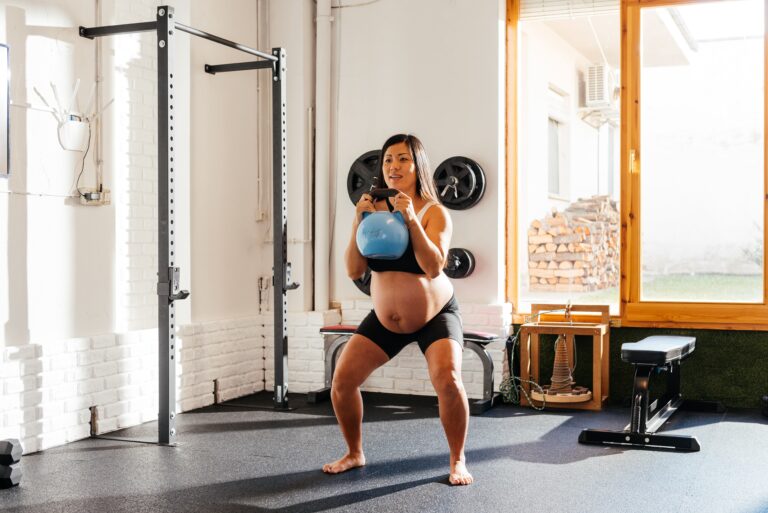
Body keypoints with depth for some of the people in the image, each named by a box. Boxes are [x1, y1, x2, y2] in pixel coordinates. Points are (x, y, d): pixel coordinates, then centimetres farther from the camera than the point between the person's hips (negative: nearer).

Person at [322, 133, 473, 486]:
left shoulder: (435, 213, -16)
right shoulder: (374, 210, -8)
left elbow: (433, 268, -29)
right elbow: (354, 270, -12)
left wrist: (411, 219, -35)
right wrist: (358, 223, -25)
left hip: (435, 315, -3)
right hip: (385, 319, 4)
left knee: (448, 381, -25)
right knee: (342, 380, -6)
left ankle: (458, 461, -2)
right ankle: (354, 453, 18)